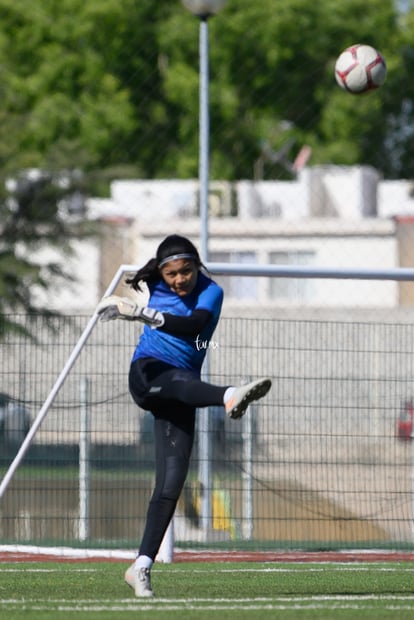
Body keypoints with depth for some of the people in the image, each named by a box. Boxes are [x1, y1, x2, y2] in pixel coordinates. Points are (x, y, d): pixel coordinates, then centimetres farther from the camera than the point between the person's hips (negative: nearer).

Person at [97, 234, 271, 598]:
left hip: (178, 401, 0)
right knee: (180, 381, -38)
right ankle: (230, 397, -73)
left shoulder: (211, 292, -6)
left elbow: (193, 326, -28)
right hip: (147, 373, 0)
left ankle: (142, 566, -7)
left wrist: (144, 314, -38)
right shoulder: (157, 286, 6)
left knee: (172, 482, -10)